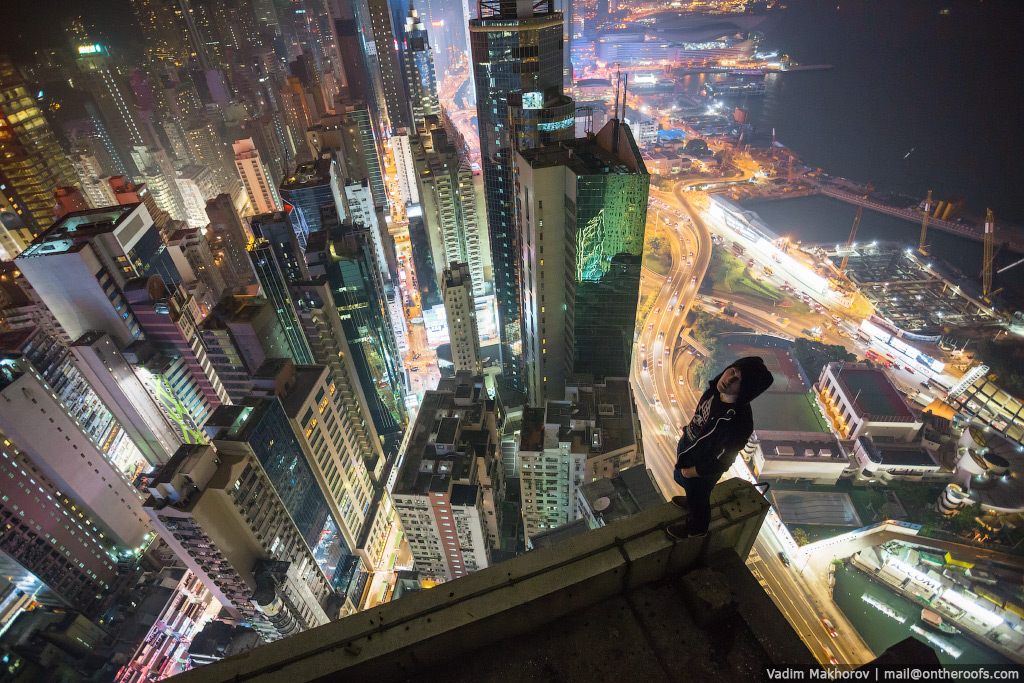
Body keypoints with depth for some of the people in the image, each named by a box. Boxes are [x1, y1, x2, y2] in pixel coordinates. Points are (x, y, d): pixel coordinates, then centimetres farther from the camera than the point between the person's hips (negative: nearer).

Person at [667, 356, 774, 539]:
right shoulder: (714, 390, -20)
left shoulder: (738, 422, -41)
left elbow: (720, 463, -28)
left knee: (697, 498, 26)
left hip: (701, 472, -6)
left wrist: (690, 472, -16)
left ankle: (697, 528, 56)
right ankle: (690, 502, 67)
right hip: (686, 450, 6)